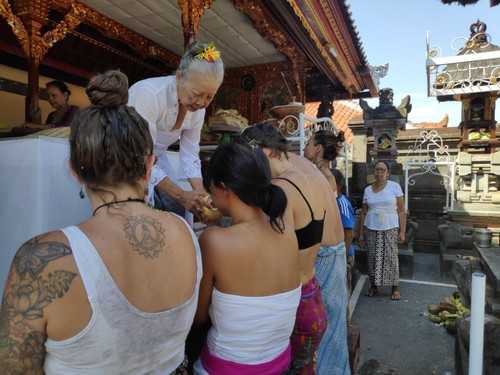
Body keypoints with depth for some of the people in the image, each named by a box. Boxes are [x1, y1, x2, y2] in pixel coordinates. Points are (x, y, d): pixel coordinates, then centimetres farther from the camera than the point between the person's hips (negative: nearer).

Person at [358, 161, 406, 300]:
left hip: (390, 229, -2)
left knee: (391, 257, -2)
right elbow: (364, 213, 9)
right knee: (373, 258, 5)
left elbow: (401, 211, -2)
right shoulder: (368, 190, 7)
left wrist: (402, 231, -7)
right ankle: (374, 286, 18)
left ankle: (395, 288, 11)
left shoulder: (395, 186, -2)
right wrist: (361, 232, 7)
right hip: (371, 229, 3)